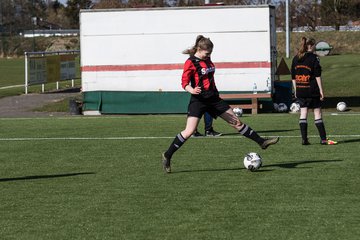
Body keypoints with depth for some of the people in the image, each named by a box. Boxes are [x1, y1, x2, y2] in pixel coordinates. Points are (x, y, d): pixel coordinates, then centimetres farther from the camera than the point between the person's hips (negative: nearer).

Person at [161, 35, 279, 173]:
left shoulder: (207, 60, 11)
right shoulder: (191, 63, -11)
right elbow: (184, 83, -15)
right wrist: (192, 90, -35)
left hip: (213, 98, 7)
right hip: (199, 100, -7)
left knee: (236, 122, 9)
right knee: (189, 131, -14)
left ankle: (261, 142, 14)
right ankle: (167, 156, -3)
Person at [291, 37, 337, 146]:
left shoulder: (295, 59, 8)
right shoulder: (314, 58, -8)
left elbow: (293, 77, 11)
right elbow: (318, 76, -10)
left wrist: (295, 90, 17)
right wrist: (321, 90, -7)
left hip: (300, 91, 5)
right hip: (312, 91, -4)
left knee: (303, 113, 5)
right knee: (317, 113, 2)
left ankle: (304, 139, 1)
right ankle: (323, 139, 2)